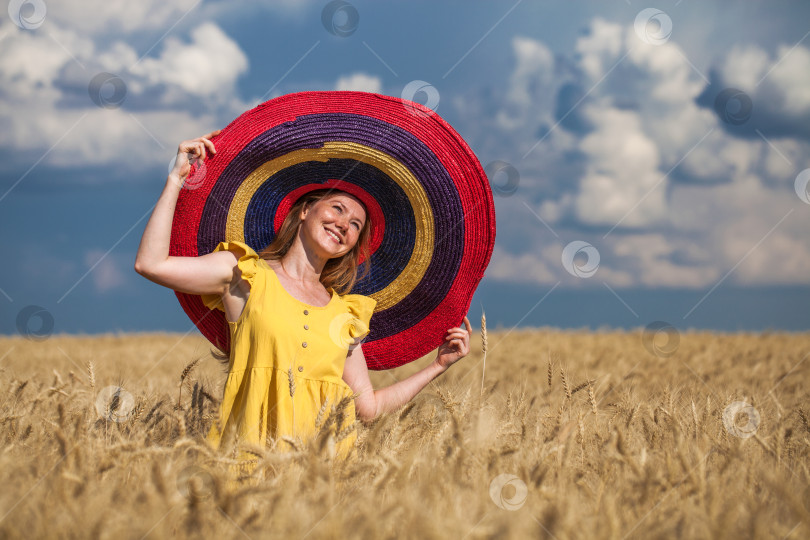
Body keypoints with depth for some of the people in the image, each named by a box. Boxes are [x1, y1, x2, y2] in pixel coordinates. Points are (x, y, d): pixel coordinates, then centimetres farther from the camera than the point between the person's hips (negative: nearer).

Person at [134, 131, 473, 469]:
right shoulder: (247, 275, 8)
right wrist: (176, 180, 1)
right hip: (250, 459, -4)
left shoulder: (345, 313, 19)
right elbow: (150, 263, -2)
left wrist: (438, 366, 18)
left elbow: (368, 407, 20)